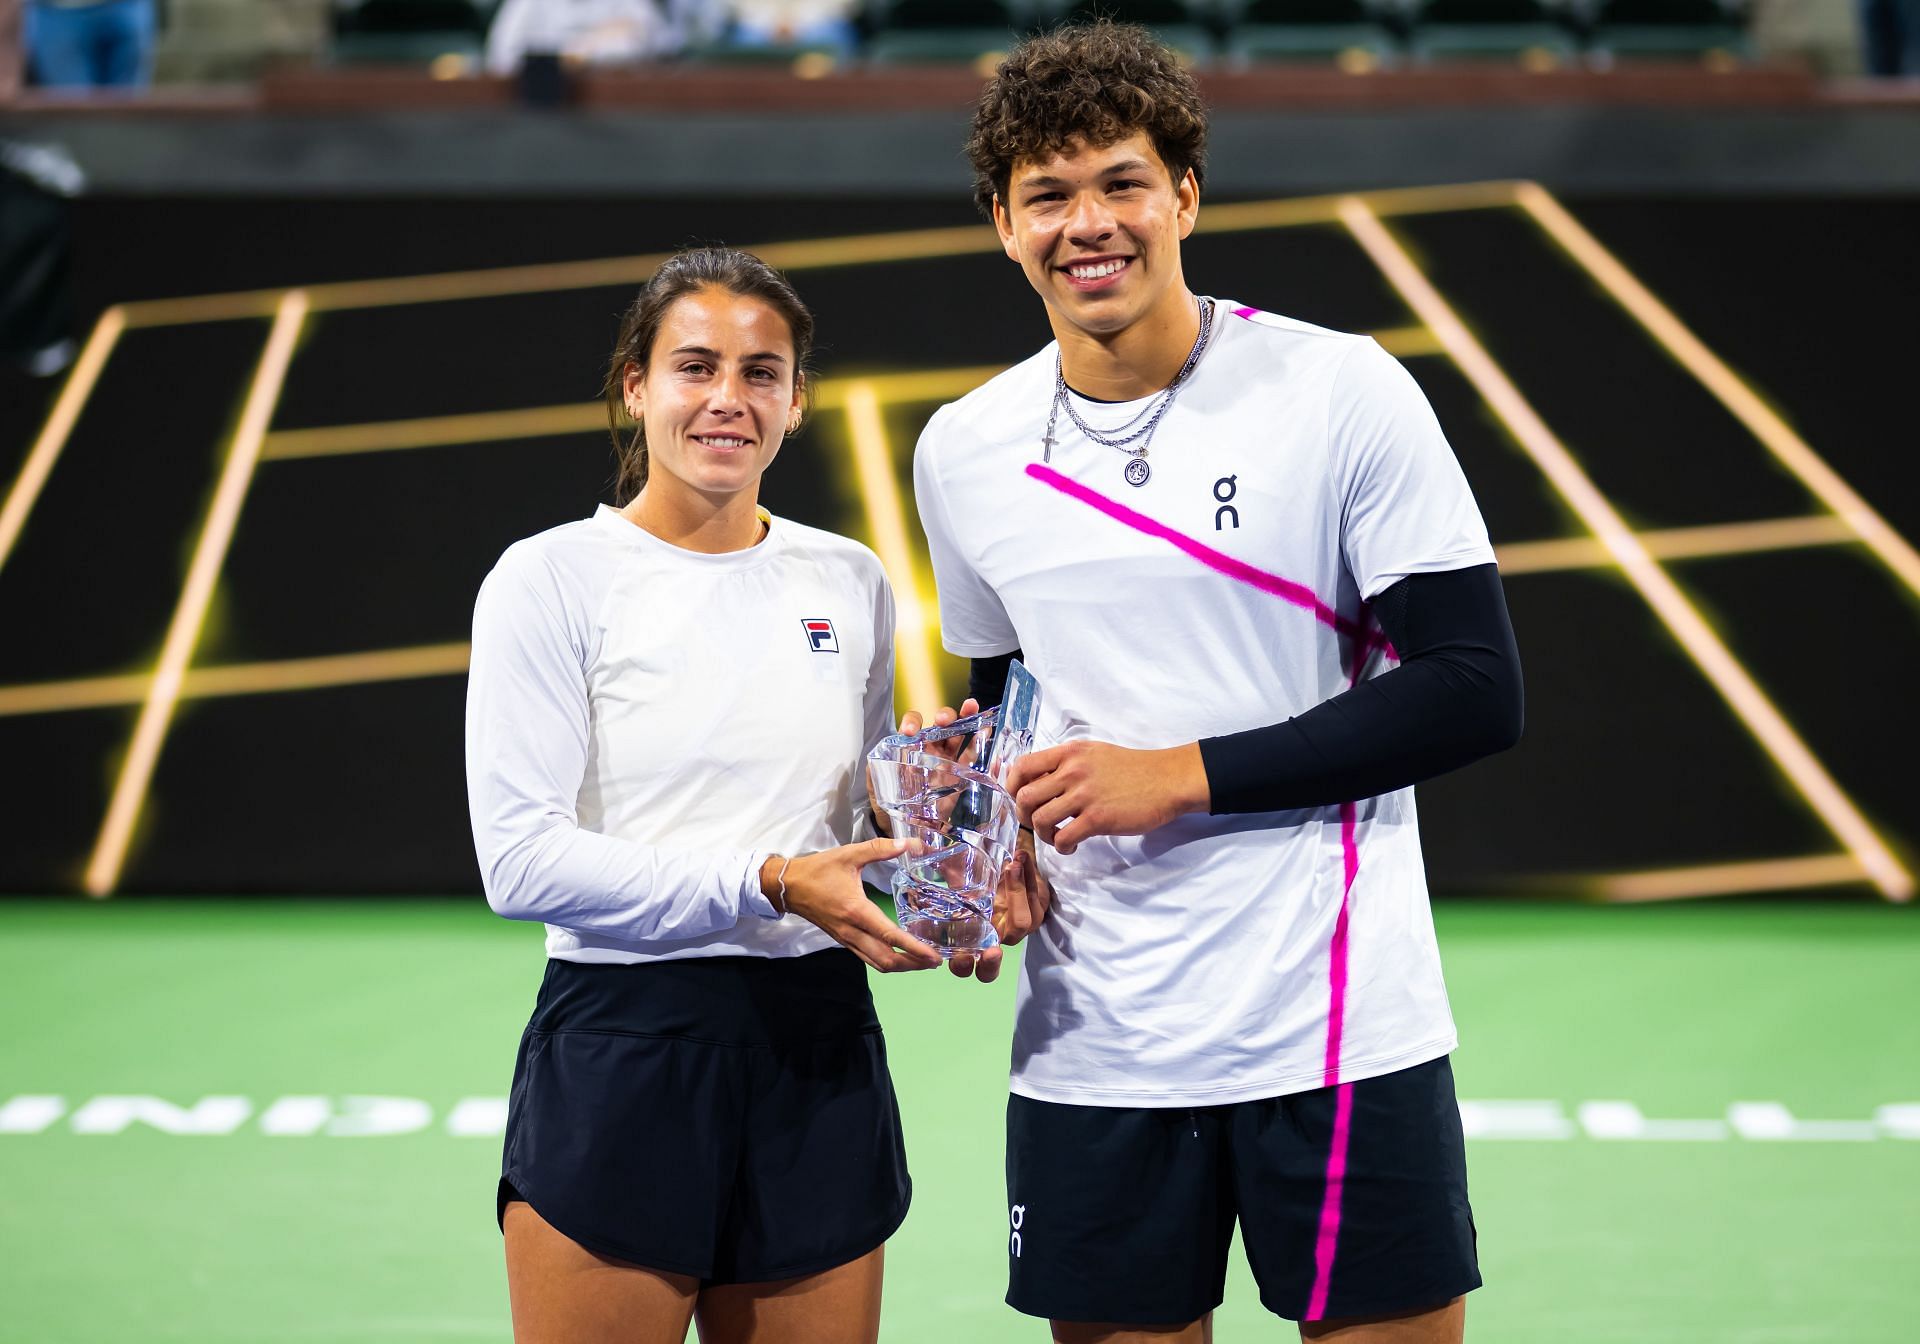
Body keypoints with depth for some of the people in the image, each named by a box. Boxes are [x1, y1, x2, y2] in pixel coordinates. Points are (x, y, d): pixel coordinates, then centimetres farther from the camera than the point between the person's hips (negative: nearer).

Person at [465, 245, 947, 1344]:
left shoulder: (852, 584, 11)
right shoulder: (553, 580, -4)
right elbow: (521, 861, -13)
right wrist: (762, 884, -20)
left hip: (819, 1055, 4)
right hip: (619, 1057, -4)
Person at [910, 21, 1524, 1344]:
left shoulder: (1341, 392, -7)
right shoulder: (963, 452, 7)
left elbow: (1476, 690, -10)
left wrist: (1185, 776, -14)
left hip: (1340, 1029, -3)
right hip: (1091, 1042, 3)